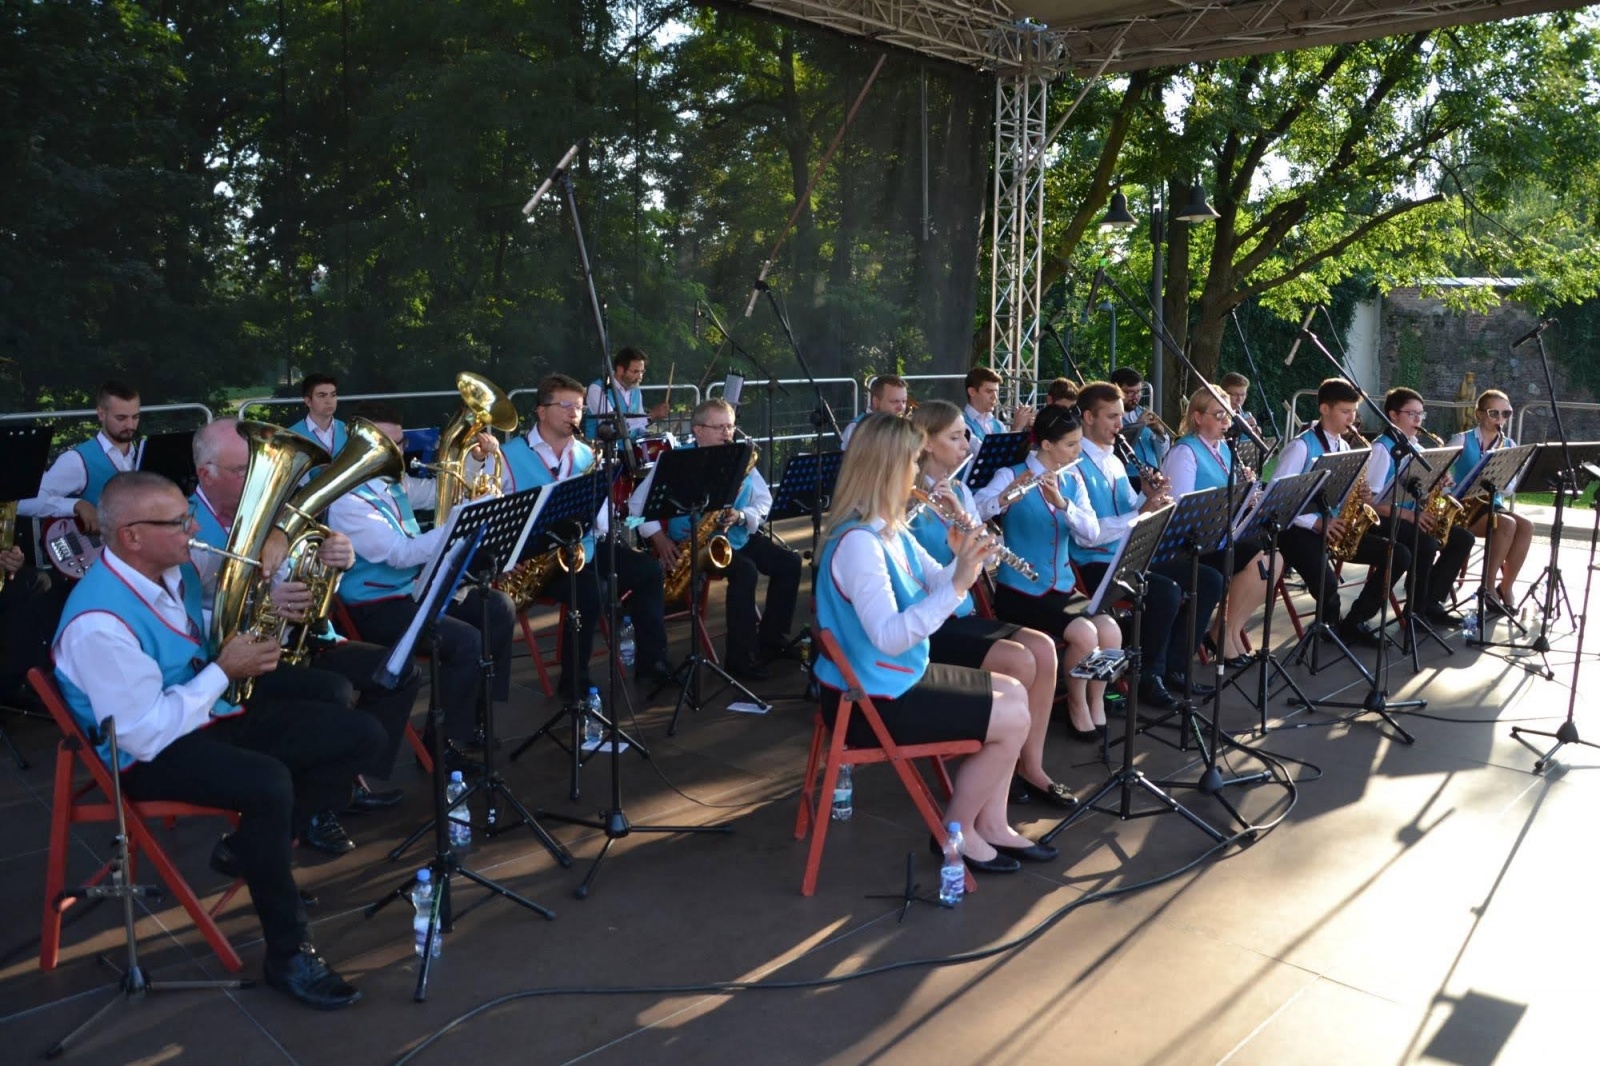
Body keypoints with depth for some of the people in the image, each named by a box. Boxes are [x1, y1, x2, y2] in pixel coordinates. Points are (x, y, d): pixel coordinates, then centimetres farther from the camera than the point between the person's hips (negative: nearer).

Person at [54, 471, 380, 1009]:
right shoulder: (100, 623, -27)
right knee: (268, 782, -38)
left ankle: (250, 847, 10)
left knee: (360, 735, -1)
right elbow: (147, 735, -27)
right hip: (152, 753, -8)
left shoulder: (176, 569, 0)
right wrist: (225, 671, -20)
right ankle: (288, 953, -20)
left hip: (213, 711, 9)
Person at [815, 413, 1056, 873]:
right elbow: (889, 638, -32)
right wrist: (958, 583, -35)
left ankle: (991, 825, 21)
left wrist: (965, 562, -11)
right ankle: (956, 831, 12)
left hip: (899, 677, 10)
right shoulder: (858, 542, -26)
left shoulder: (891, 530, 5)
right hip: (870, 699, -10)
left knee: (1015, 692, 14)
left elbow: (935, 585, 9)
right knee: (1012, 719, -6)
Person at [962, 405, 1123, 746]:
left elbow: (1091, 531, -7)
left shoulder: (1072, 481, 8)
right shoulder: (1011, 475, -7)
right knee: (1084, 634, -26)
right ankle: (1077, 705, 0)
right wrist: (1007, 495, -41)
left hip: (1062, 587, 5)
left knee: (1110, 631, -20)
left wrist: (1061, 501, -24)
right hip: (1020, 591, -5)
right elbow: (974, 511, -24)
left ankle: (1096, 702, 4)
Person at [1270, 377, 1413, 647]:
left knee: (1400, 555, -4)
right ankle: (1332, 625, 5)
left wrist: (1357, 494, -6)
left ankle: (1354, 622, 3)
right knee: (1327, 584, -33)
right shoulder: (1301, 446, -11)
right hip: (1300, 529, -8)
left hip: (1335, 526, 8)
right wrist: (1316, 522, -22)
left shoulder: (1344, 447, 14)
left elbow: (1341, 493, 19)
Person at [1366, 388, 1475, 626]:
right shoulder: (1382, 447, -11)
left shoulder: (1416, 448, 15)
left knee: (1464, 539, -4)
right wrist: (1406, 514, -25)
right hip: (1385, 520, -9)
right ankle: (1418, 608, -14)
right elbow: (1370, 498, -19)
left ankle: (1430, 601, -2)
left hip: (1412, 516, 9)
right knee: (1427, 544, -30)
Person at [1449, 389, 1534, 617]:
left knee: (1526, 526, -24)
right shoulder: (1462, 441, -3)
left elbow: (1509, 487, 3)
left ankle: (1506, 587, -12)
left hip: (1492, 504, 5)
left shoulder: (1509, 445, 10)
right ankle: (1488, 587, -16)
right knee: (1508, 524, -29)